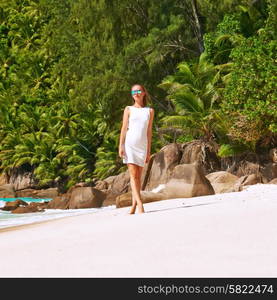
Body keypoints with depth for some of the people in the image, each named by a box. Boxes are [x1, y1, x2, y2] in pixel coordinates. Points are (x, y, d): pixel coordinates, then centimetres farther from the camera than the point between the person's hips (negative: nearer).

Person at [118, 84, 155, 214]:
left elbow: (149, 131, 11)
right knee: (133, 175, -10)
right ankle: (140, 204, -17)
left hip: (142, 146, 2)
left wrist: (149, 151, 8)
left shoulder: (150, 111, 11)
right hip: (129, 144, -2)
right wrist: (120, 146, -7)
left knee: (138, 177, 2)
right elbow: (124, 128, 3)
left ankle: (134, 206, 5)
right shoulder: (128, 109, 7)